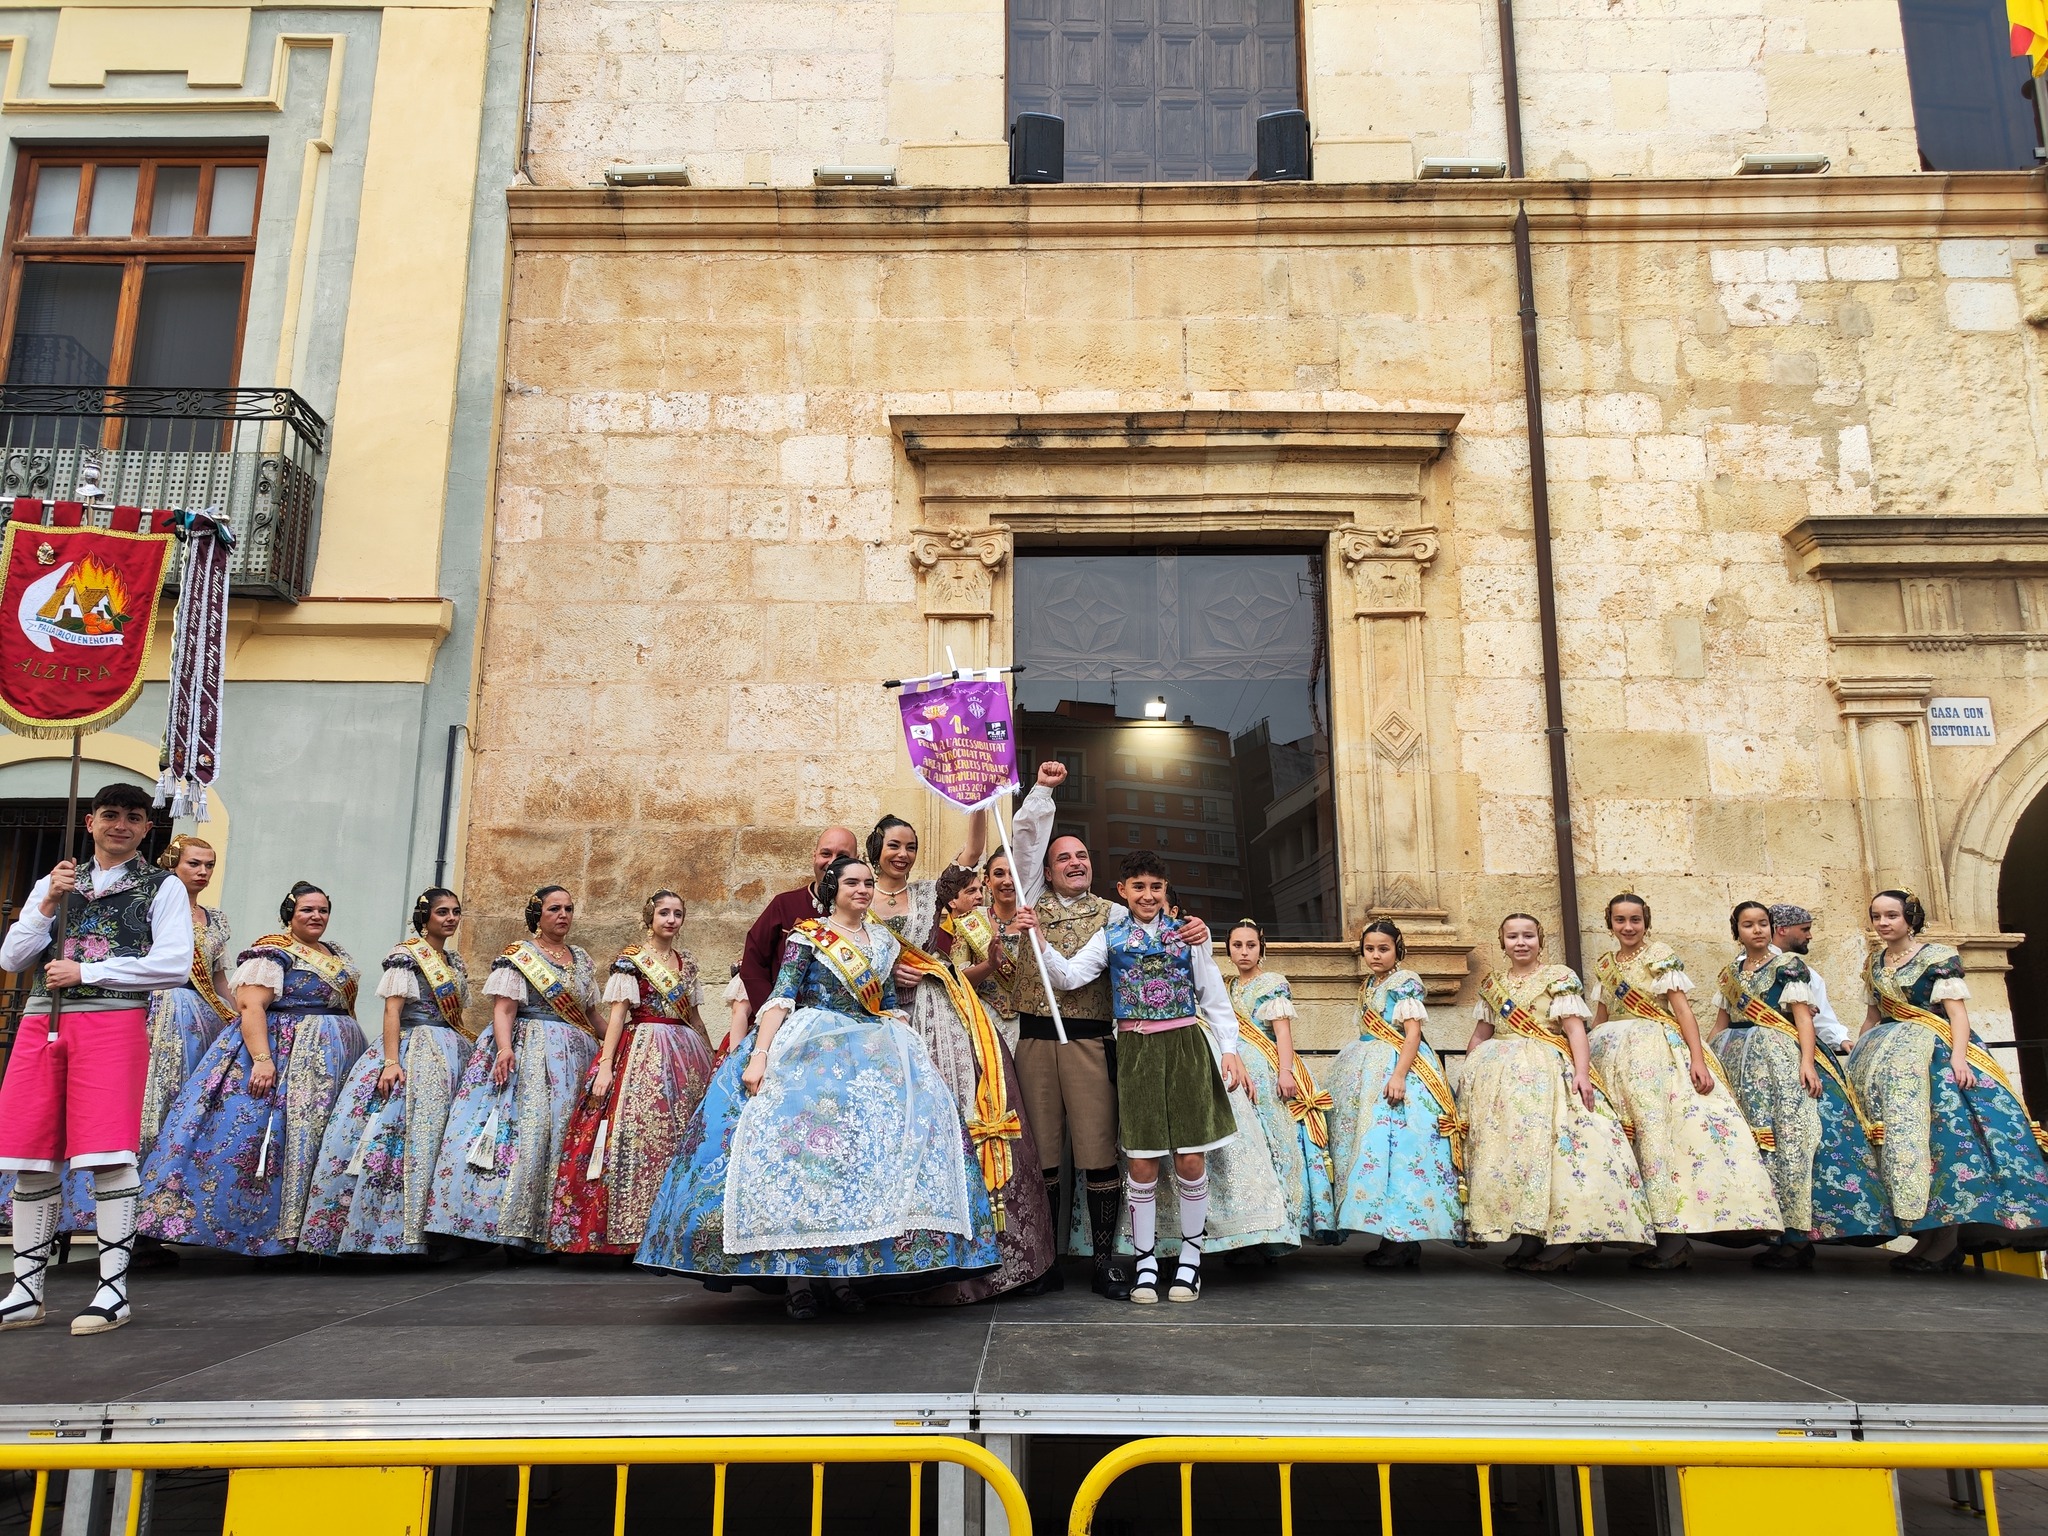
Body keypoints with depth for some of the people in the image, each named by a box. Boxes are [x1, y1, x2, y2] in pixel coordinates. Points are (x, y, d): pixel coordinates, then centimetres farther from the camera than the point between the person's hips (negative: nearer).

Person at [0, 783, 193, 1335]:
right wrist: (48, 905, 0)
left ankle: (114, 1289, -4)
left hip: (114, 1020, -4)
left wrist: (86, 971, -7)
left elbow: (174, 964, -5)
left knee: (109, 1153, -9)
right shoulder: (53, 883, 21)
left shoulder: (162, 888, 8)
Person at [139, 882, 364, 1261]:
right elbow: (250, 1006, -17)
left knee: (318, 1142, 6)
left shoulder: (339, 956, 17)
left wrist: (358, 1058, 16)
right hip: (283, 1056, -8)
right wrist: (262, 1059, -28)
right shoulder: (272, 952, -7)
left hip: (337, 1060, 8)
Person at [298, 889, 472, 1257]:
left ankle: (423, 1227, 4)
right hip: (412, 1051, -7)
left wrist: (473, 1050, 12)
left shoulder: (455, 962, 17)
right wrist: (391, 1061, -21)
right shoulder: (407, 954, -3)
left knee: (433, 1138, 3)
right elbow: (392, 1011, -11)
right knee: (394, 1133, -15)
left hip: (452, 1056, 7)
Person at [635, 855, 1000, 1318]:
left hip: (872, 1051, 5)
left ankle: (846, 1267, -10)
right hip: (810, 1047, -4)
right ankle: (795, 1272, -19)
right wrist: (758, 1055, -19)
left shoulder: (883, 940, 16)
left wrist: (913, 1056, 10)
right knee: (797, 1136, -22)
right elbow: (780, 997, -7)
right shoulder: (807, 935, 2)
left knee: (875, 1138, -14)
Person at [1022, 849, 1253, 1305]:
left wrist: (1230, 1050, 0)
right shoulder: (1110, 938, 6)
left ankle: (1190, 1255, 20)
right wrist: (1038, 941, -21)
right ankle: (1145, 1260, 16)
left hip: (1185, 1048, 0)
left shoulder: (1188, 934, 7)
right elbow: (1068, 976, -7)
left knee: (1190, 1158, 2)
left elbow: (1215, 998, 9)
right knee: (1142, 1161, 2)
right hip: (1135, 1051, 0)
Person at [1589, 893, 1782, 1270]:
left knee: (1663, 1126, -15)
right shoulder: (1604, 965, 14)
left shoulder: (1660, 955, 0)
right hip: (1614, 1055, 5)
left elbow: (1682, 1009, -8)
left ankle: (1673, 1240, -17)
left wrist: (1698, 1059, -18)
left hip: (1657, 1051, -5)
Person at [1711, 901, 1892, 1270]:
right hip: (1741, 1063, 5)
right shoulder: (1730, 972, 17)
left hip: (1785, 1059, -5)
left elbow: (1803, 1017, -7)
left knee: (1789, 1130, -17)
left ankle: (1798, 1236, -16)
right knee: (1749, 1136, -3)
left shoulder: (1789, 965, 2)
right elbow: (1720, 1024, 20)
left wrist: (1807, 1062, -19)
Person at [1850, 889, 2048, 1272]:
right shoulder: (1876, 964, 14)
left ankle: (1946, 1240, -16)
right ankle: (1931, 1237, -2)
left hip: (1934, 1052, -6)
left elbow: (1957, 1010, -11)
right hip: (1887, 1055, 6)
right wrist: (1857, 1052, 17)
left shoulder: (1939, 957, -3)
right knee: (1897, 1131, -5)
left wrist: (1958, 1056, -23)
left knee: (1941, 1128, -17)